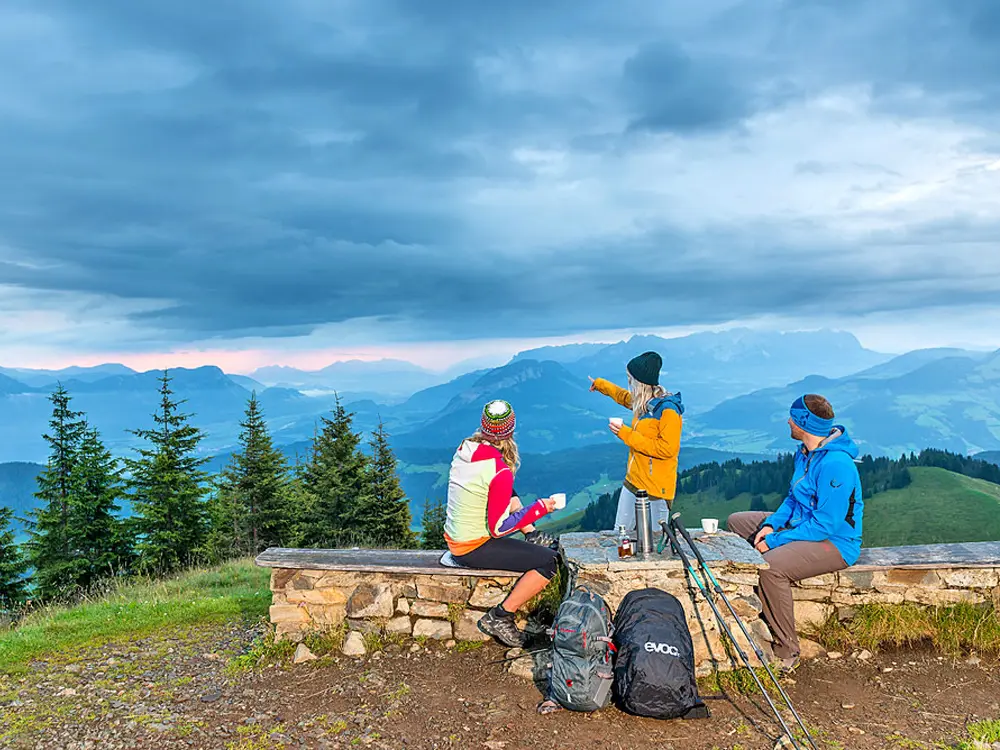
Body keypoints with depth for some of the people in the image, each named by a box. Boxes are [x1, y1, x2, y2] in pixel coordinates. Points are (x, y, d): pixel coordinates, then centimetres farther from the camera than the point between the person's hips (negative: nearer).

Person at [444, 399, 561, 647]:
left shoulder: (465, 448, -5)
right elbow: (498, 529, -20)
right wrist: (539, 508, -12)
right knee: (551, 561, -12)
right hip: (473, 549, -9)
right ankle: (499, 617, -5)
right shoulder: (500, 471, -27)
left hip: (453, 537, 9)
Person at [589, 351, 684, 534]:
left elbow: (667, 449, -23)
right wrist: (599, 384, 48)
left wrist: (627, 435, -20)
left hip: (656, 491, -9)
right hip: (632, 482, 9)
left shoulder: (668, 410, -17)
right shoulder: (643, 402, 9)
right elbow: (624, 396, 32)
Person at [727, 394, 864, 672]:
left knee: (772, 565, -35)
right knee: (736, 522, 11)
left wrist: (775, 540, -23)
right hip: (802, 525, 11)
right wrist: (772, 524, -4)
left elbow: (825, 525, -27)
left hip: (835, 542, -11)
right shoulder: (805, 453, 4)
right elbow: (793, 498, 15)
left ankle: (786, 652, -20)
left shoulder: (835, 465, -27)